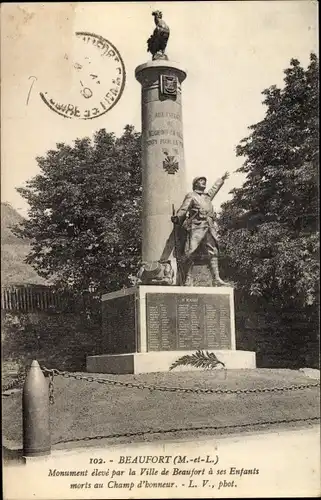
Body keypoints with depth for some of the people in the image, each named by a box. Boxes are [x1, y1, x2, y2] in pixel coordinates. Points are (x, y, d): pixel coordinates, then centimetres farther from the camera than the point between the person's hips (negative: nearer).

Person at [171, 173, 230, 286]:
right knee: (190, 254, -10)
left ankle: (216, 279, -1)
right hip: (196, 227, -6)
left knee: (213, 253, 0)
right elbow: (183, 209, -3)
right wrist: (177, 218, -16)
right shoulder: (191, 196, 8)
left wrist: (222, 179, 58)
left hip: (210, 228, 6)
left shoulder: (208, 196, 27)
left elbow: (215, 188, 46)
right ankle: (187, 280, -9)